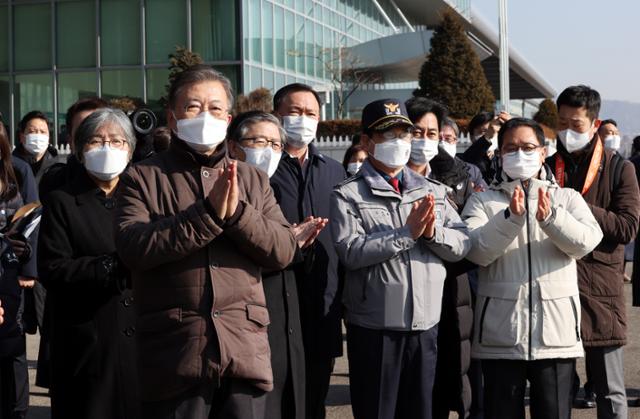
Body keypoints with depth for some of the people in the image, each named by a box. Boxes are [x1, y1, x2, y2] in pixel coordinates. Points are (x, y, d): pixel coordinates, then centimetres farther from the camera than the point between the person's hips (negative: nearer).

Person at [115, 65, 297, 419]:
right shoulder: (143, 178, 4)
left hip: (245, 351, 3)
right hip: (173, 354, -3)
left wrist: (236, 212, -12)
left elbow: (283, 251, 4)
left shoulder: (253, 180, 14)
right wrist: (207, 213, -18)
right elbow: (132, 246, -12)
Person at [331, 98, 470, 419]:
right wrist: (407, 232, -20)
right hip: (374, 328, -4)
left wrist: (433, 232, -15)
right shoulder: (348, 195, -4)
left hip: (426, 325, 4)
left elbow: (462, 246, 4)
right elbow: (351, 252, -18)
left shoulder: (433, 192, 10)